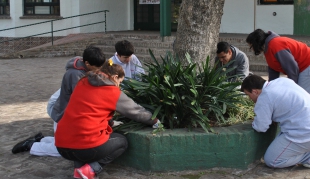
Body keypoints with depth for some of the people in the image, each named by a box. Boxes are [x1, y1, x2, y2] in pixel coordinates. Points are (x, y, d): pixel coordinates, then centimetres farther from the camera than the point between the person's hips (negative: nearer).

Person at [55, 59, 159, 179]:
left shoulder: (82, 83, 14)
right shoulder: (113, 92, 0)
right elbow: (136, 111, 13)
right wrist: (154, 120, 29)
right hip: (87, 146, -6)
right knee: (122, 142, 22)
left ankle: (79, 167, 12)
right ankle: (90, 169, 1)